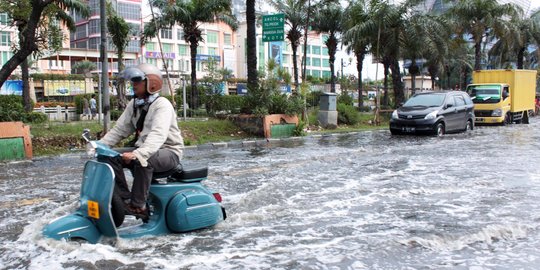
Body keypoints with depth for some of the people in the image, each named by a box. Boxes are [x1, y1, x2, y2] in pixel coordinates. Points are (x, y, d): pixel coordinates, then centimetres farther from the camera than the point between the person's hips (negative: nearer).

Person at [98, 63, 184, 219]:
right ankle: (125, 199, -10)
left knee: (143, 161, -37)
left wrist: (138, 154, -48)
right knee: (111, 157, -10)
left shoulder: (162, 104, -17)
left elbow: (158, 135, -33)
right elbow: (120, 129, 6)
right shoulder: (134, 105, 10)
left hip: (168, 151, -8)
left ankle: (138, 206, -25)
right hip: (144, 149, 8)